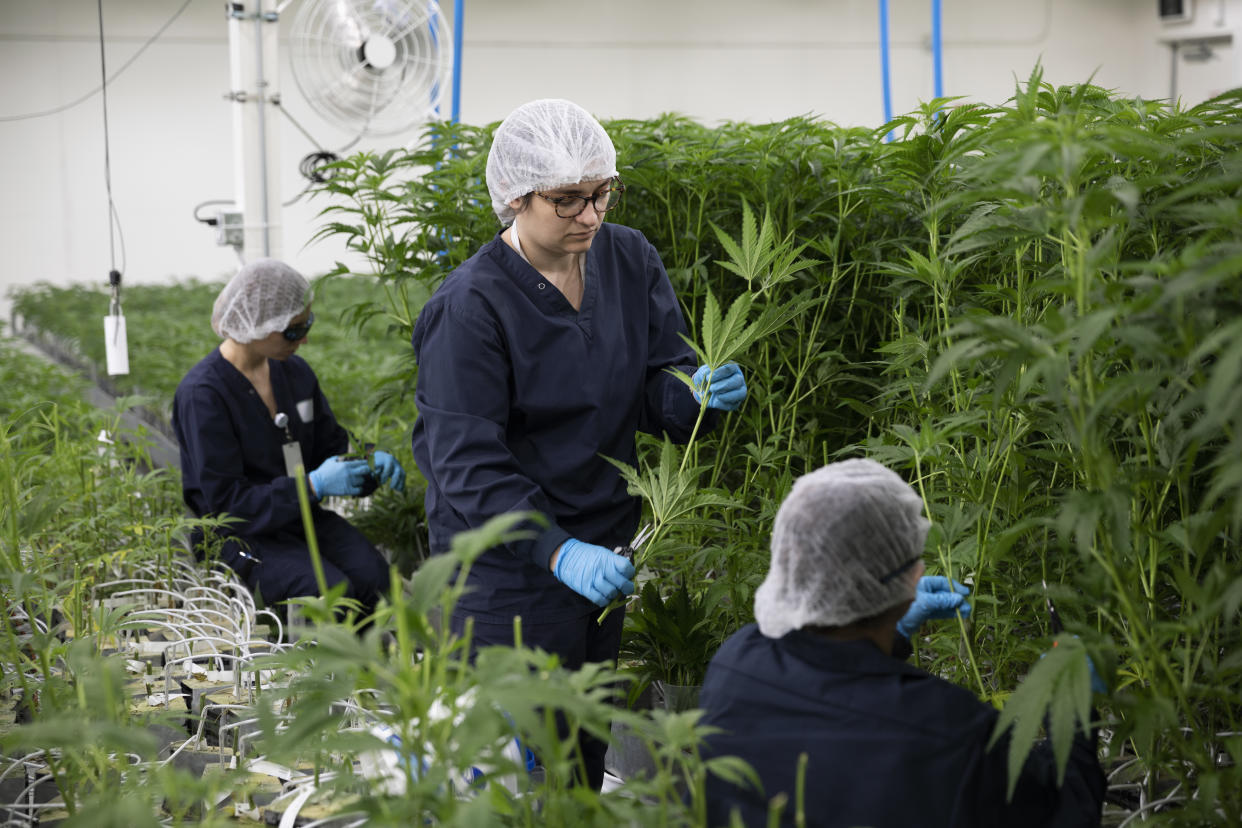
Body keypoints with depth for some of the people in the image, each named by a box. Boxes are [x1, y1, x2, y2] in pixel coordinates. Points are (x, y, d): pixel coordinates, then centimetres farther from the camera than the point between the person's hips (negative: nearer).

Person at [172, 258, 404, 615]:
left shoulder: (294, 371, 6)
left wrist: (370, 461, -5)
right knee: (333, 591, -29)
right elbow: (224, 502, -18)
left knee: (372, 573, -23)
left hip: (298, 515, 6)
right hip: (237, 533, -6)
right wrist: (314, 486, -23)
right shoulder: (202, 394, -16)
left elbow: (330, 443, 19)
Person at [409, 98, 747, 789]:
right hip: (508, 565, -6)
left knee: (590, 753, 18)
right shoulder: (471, 305, -19)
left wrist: (694, 395, -22)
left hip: (606, 549, 6)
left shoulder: (629, 259, -1)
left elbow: (657, 388, 3)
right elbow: (467, 464, -23)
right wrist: (559, 552, -34)